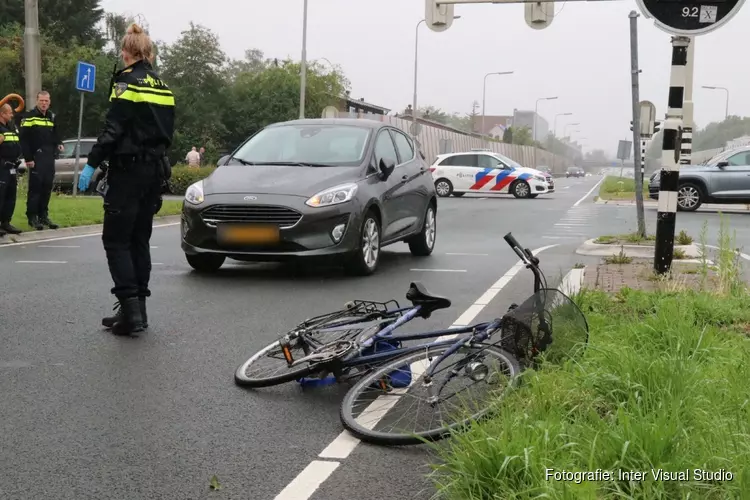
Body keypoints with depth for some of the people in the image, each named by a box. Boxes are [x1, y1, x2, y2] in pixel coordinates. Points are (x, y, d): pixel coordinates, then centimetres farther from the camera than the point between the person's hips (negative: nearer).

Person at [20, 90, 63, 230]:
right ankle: (32, 217, 0)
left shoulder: (52, 117, 15)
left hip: (49, 158, 6)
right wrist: (28, 158, -15)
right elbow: (24, 139, -11)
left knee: (47, 187, 8)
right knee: (35, 187, -6)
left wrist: (58, 143, 3)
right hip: (36, 158, -6)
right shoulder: (30, 117, -7)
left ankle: (43, 216, 16)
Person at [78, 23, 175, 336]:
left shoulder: (127, 82, -11)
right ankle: (136, 309, 15)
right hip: (155, 170, 7)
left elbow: (113, 130, -17)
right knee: (140, 240, 12)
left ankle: (130, 308, -11)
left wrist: (91, 164, -15)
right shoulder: (163, 87, 12)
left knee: (116, 240, -3)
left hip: (128, 169, -7)